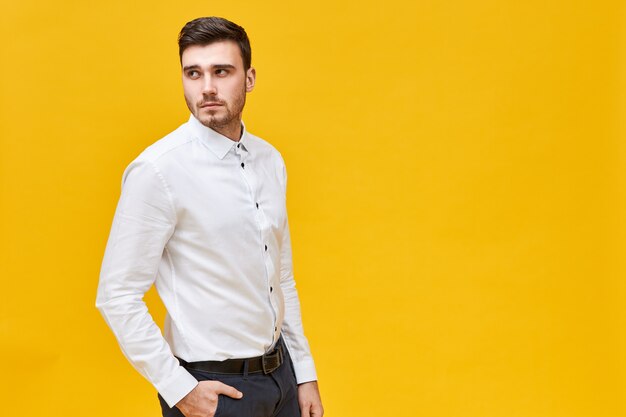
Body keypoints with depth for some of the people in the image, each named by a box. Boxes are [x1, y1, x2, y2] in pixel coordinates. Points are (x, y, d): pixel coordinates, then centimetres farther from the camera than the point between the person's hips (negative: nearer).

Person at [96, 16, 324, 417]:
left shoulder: (271, 161, 2)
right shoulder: (158, 170, -16)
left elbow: (283, 280, 10)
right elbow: (118, 297, -14)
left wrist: (305, 373, 10)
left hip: (280, 370, 6)